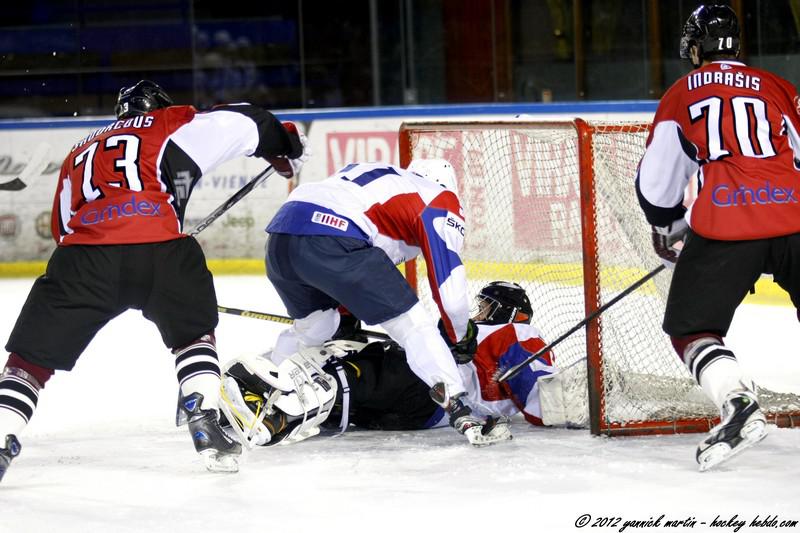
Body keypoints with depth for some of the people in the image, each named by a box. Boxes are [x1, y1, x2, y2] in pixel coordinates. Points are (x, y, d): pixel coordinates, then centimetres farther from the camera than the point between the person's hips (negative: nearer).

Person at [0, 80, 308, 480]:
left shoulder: (79, 153, 36)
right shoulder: (172, 124, 24)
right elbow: (243, 123, 17)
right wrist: (285, 147, 37)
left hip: (84, 251, 2)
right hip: (160, 247, -2)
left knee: (33, 354, 9)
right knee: (194, 333, 25)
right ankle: (205, 425, 9)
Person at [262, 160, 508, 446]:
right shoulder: (441, 200, 16)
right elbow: (449, 283, 8)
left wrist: (347, 315, 52)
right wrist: (461, 336, 25)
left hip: (280, 235, 7)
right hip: (333, 241, -7)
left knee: (312, 326, 33)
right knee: (412, 323, 3)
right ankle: (460, 413, -7)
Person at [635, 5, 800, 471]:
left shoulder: (682, 95, 16)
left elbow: (657, 179, 20)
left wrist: (670, 230, 37)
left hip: (725, 223, -2)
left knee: (691, 326, 9)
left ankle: (739, 404, -14)